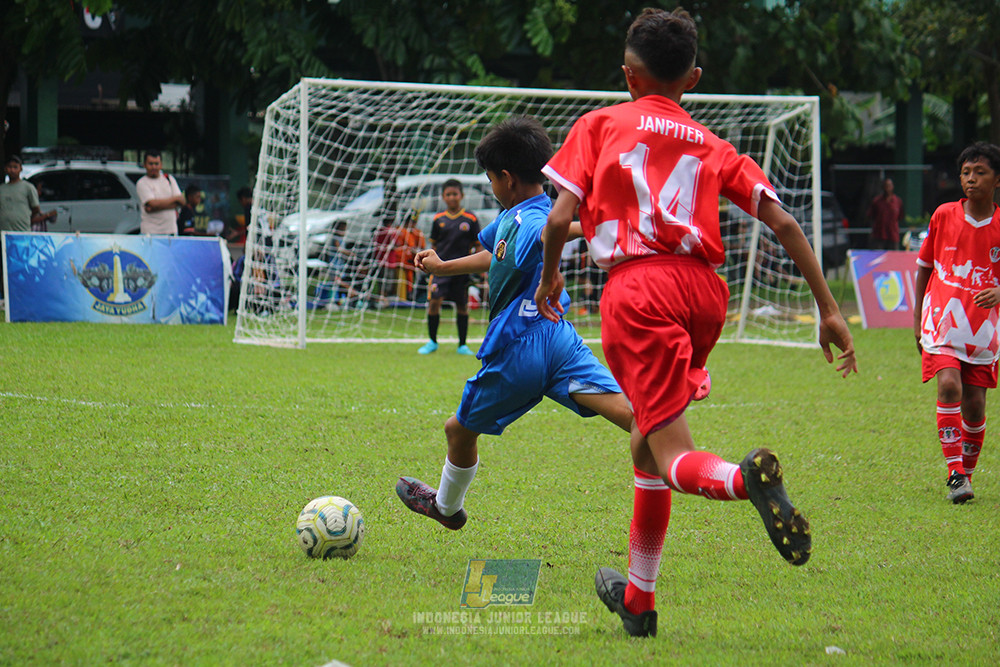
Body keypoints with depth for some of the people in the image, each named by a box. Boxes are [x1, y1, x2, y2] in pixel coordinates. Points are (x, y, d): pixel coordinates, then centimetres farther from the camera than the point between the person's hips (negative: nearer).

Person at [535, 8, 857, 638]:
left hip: (637, 290, -4)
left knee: (675, 461, -10)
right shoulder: (712, 146, 21)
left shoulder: (600, 125, 13)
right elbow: (783, 222, 11)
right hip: (705, 288, 4)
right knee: (649, 434, 25)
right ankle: (638, 598, 33)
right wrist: (829, 308, 11)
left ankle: (744, 478, -47)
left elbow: (560, 217, 3)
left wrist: (550, 277, 22)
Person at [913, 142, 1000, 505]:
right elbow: (924, 267, 13)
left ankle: (968, 472, 23)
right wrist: (917, 318, 12)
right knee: (949, 386, -22)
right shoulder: (944, 216, 2)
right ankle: (955, 473, -20)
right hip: (942, 318, -1)